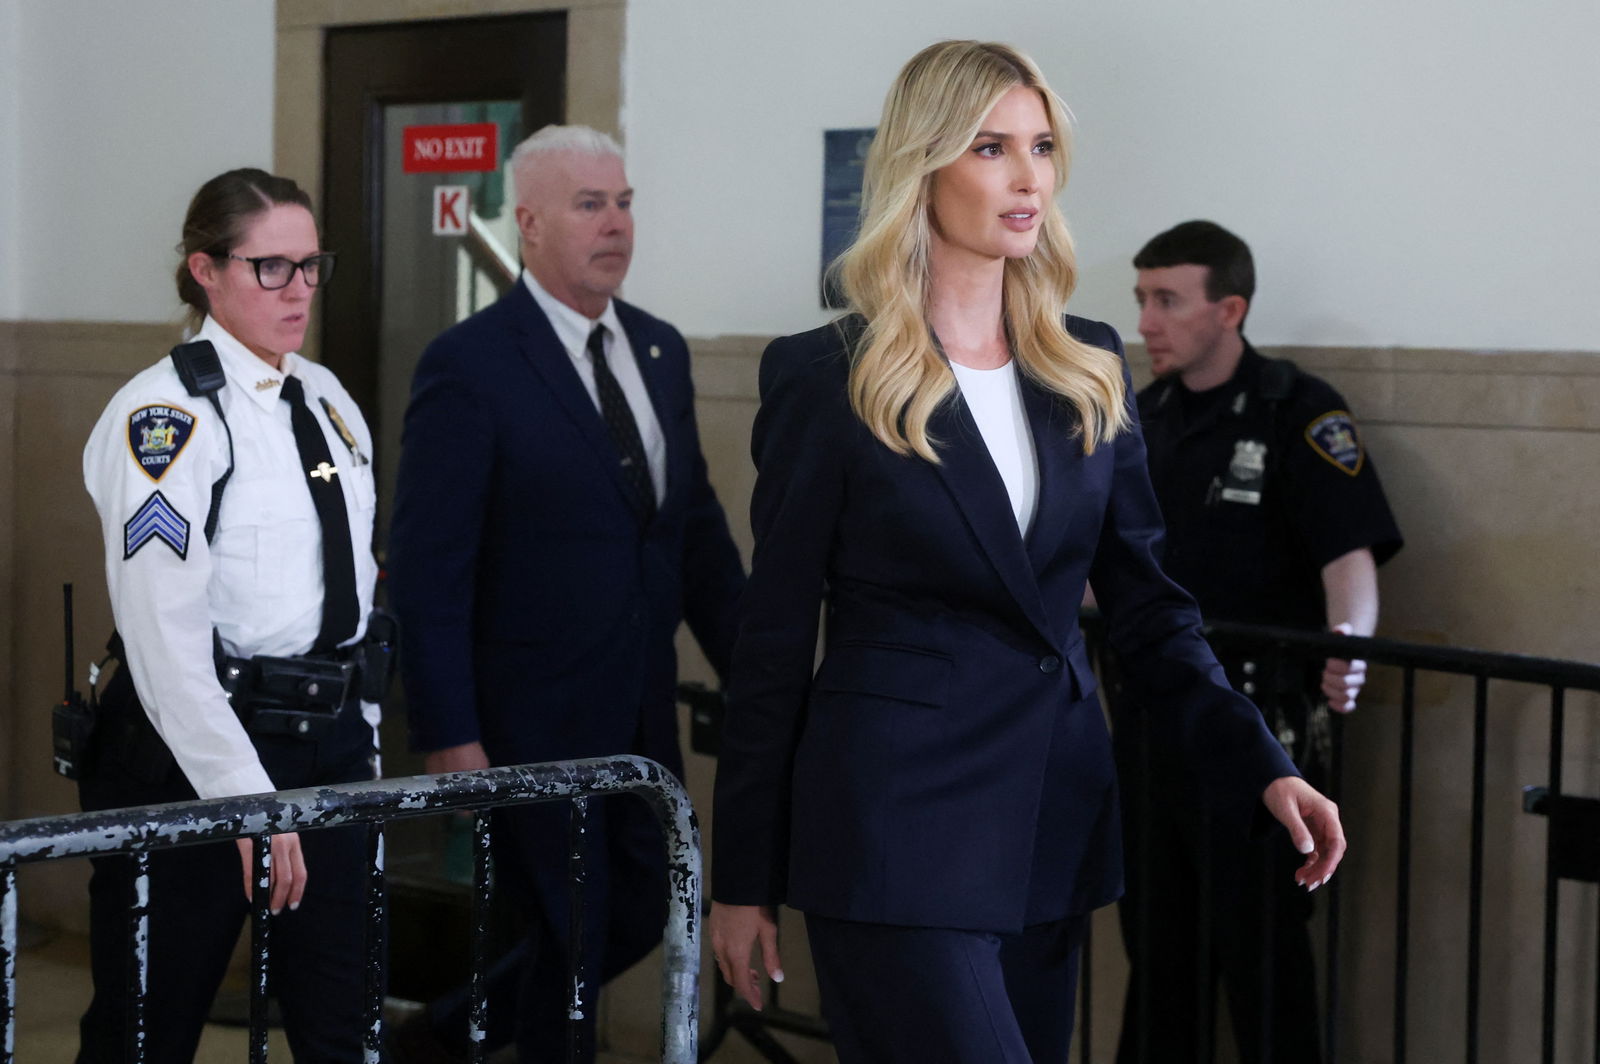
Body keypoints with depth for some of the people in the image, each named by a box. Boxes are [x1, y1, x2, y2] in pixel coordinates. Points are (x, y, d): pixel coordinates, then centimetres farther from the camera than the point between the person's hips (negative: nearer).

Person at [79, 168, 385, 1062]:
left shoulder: (328, 400, 12)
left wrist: (363, 741, 13)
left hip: (330, 745, 7)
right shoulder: (165, 416, -12)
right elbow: (164, 634, -19)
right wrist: (245, 795, -23)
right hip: (195, 752, -7)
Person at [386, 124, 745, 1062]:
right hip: (533, 722, -7)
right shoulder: (468, 366, -13)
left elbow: (700, 524, 15)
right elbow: (429, 568, -14)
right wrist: (449, 738, -17)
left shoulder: (661, 350, 8)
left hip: (640, 717, 7)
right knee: (568, 941, 3)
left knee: (640, 917, 14)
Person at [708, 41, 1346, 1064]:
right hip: (899, 826, -5)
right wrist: (743, 878, 0)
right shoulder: (827, 376, -5)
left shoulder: (1090, 371, 9)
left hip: (1053, 824, 6)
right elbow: (775, 639, -2)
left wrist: (1262, 768, -3)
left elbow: (1147, 601, 11)